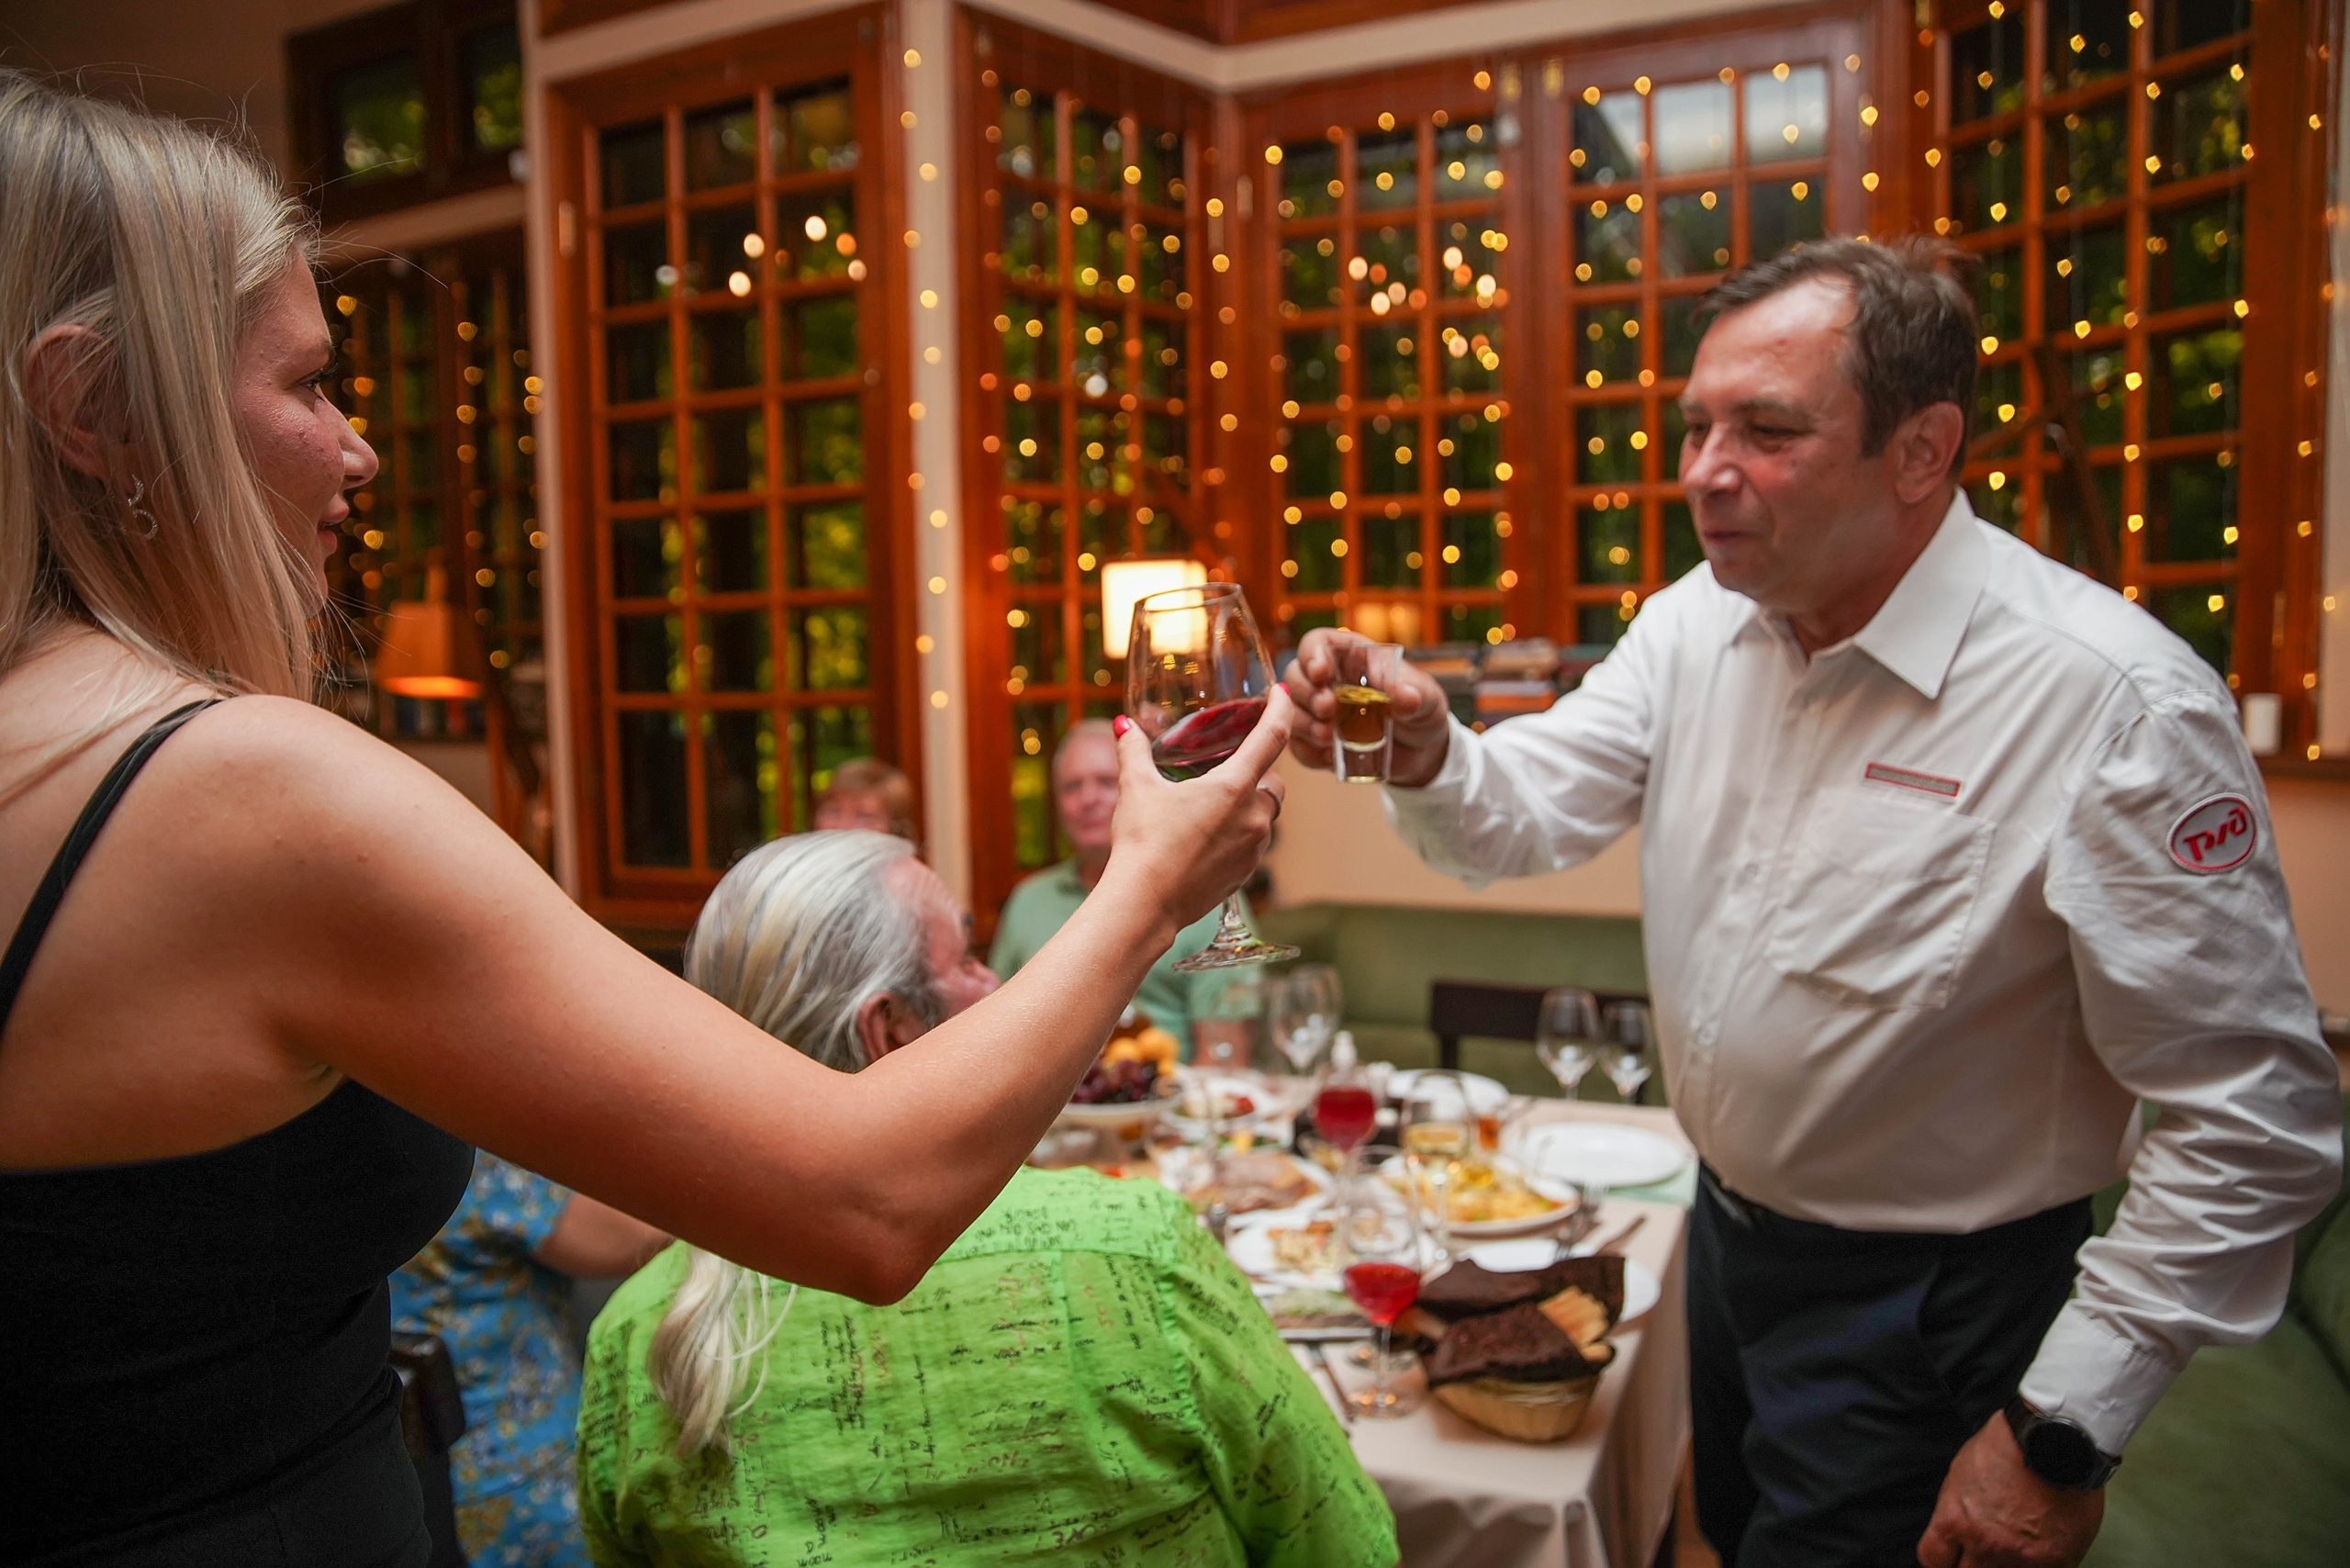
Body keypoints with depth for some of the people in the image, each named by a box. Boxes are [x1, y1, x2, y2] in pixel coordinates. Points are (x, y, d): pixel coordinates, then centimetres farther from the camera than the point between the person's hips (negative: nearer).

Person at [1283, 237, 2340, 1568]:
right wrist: (1427, 756, -29)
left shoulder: (2117, 700, -27)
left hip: (1924, 1312, -6)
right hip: (1729, 1230, 7)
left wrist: (2063, 1433, -20)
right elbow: (1530, 810, -5)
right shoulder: (1699, 621, -6)